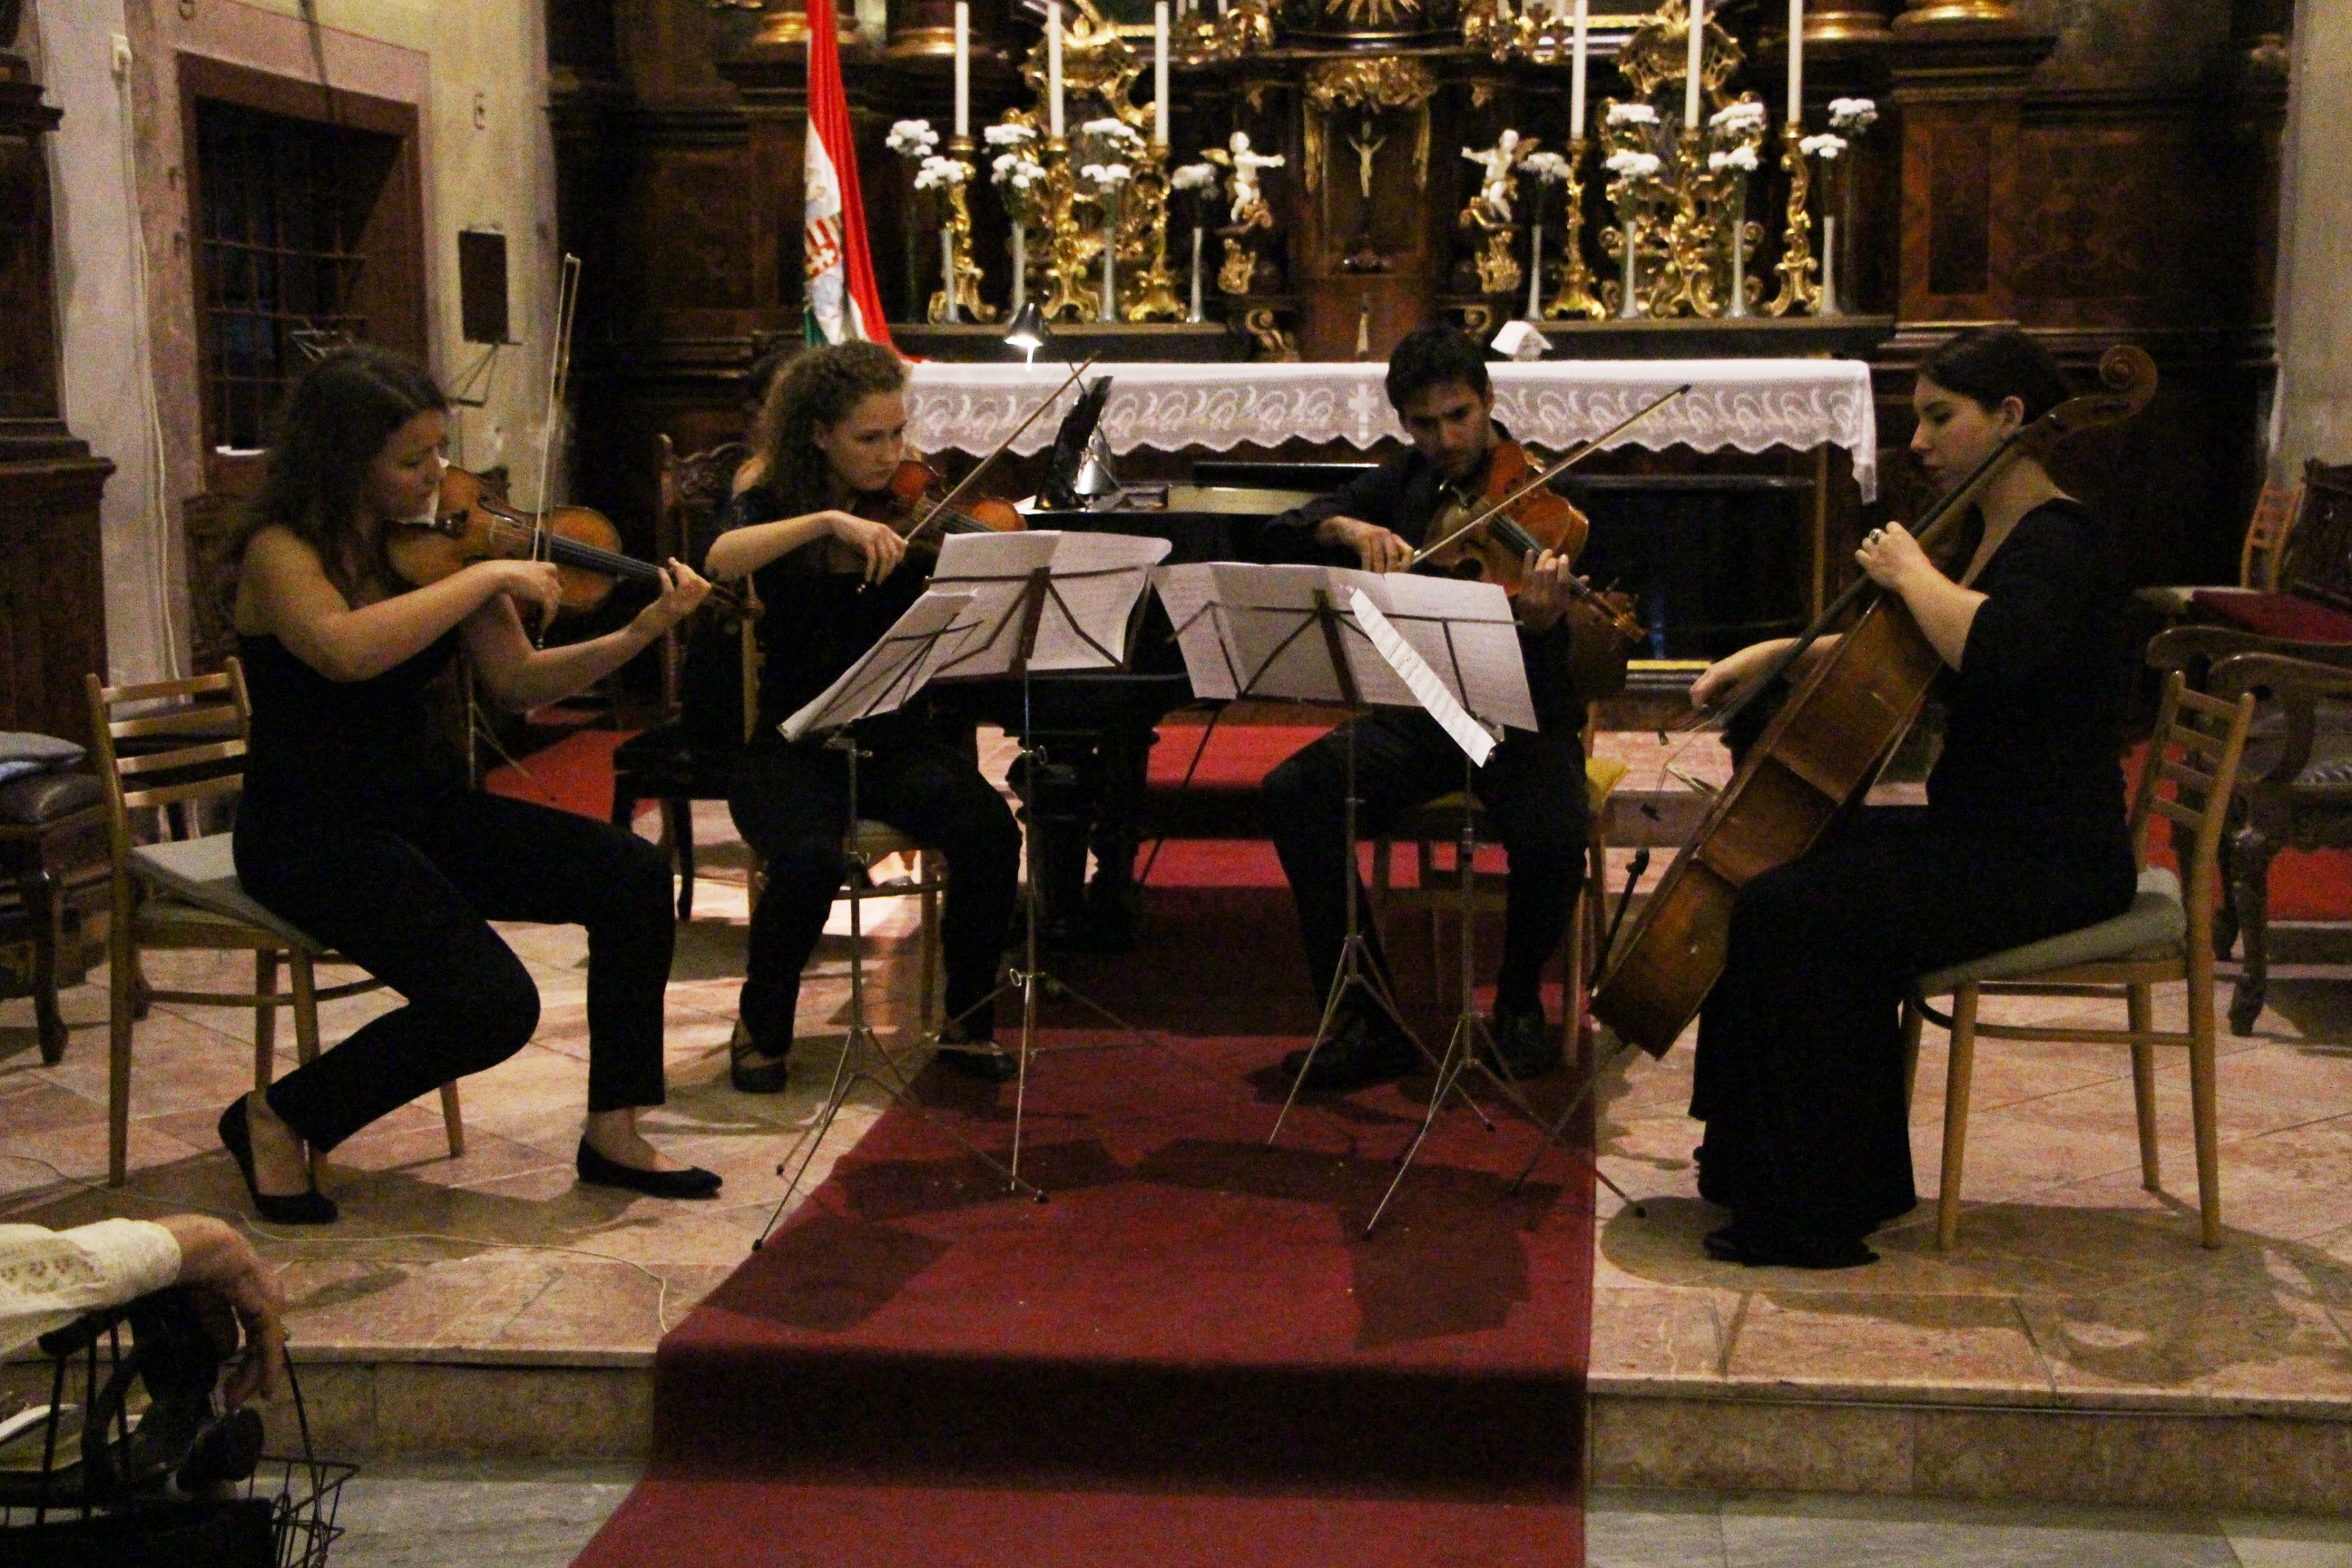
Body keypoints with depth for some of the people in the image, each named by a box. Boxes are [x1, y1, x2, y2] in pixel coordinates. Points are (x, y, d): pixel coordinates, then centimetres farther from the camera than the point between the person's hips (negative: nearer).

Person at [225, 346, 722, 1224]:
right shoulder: (281, 550, -14)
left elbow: (518, 682, 4)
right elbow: (345, 650, -36)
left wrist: (638, 635, -11)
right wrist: (487, 575, -30)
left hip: (424, 805, 7)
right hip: (311, 833, -7)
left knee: (633, 879, -10)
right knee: (491, 1003, -23)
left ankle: (613, 1134, 2)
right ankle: (276, 1118, -1)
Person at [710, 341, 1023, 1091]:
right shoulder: (772, 500, 0)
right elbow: (720, 559, -24)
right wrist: (827, 521, -34)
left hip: (894, 739, 2)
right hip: (792, 745, -2)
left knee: (989, 828, -27)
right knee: (812, 858, -33)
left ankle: (968, 1020, -6)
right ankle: (762, 1026, -4)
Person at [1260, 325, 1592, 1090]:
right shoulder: (1405, 485, 7)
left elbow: (1556, 683, -18)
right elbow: (1282, 531, 0)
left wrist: (1542, 622, -42)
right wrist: (1348, 527, -21)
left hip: (1523, 720, -4)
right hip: (1418, 715, 4)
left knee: (1551, 833, -34)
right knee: (1294, 793, -22)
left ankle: (1519, 1005, -2)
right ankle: (1370, 1021, -15)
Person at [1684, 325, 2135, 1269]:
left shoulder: (2058, 544, -16)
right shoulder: (1991, 538, 15)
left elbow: (1994, 652, -39)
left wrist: (1909, 571, -22)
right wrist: (1769, 656, 14)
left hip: (2047, 861, -11)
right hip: (1980, 835, 11)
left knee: (1791, 915, -24)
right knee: (1759, 869, 9)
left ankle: (1817, 1222, -16)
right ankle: (1754, 1167, 16)